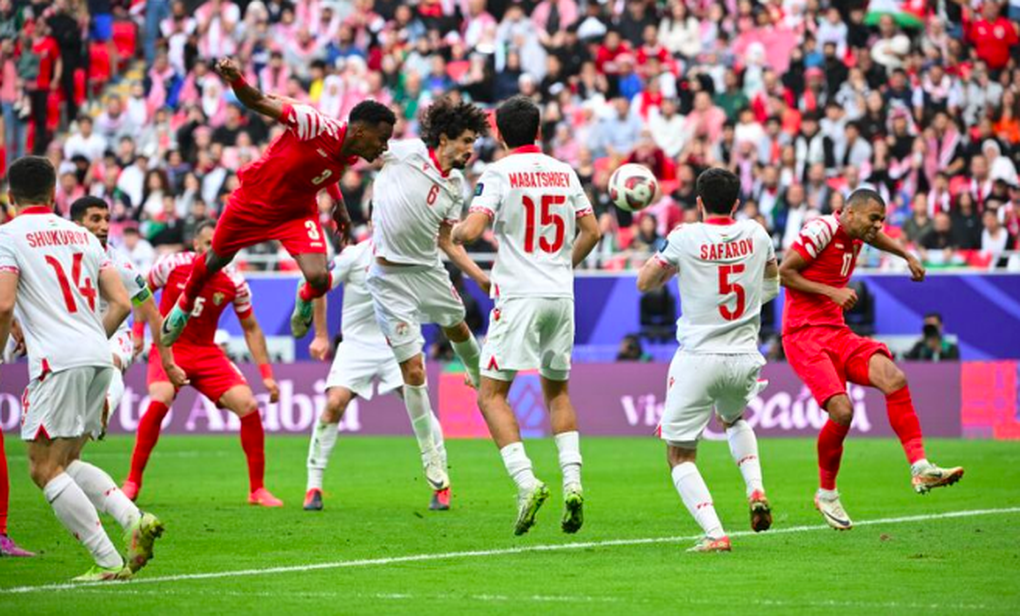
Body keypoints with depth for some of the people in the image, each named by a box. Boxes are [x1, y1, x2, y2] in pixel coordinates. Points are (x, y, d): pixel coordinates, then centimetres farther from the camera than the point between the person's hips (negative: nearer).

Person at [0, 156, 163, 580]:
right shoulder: (81, 236, 19)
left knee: (44, 468, -2)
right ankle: (134, 520, -3)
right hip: (99, 358, 7)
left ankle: (109, 563, -10)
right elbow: (121, 303, 14)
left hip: (57, 362, -7)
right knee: (66, 463, 18)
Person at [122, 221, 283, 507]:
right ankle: (132, 482, -15)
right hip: (168, 347, -2)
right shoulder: (172, 265, -11)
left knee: (248, 405, -14)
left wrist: (266, 374, 0)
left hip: (206, 353, 2)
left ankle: (257, 489, 1)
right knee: (159, 400, -31)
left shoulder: (233, 282, -6)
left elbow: (251, 329, 5)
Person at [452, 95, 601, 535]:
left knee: (491, 394, -2)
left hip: (519, 296, -5)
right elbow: (591, 231, 13)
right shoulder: (565, 173, 9)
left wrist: (454, 232, 7)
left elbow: (471, 230, -16)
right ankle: (573, 481, 4)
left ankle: (526, 481, -18)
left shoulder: (499, 174, -7)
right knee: (557, 390, 19)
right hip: (560, 294, 5)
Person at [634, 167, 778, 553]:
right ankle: (756, 489, 12)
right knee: (734, 419, 36)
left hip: (697, 359, -4)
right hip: (744, 359, 4)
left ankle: (714, 534, -13)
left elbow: (644, 283, 4)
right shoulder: (755, 234, 3)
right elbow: (772, 284, 22)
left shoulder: (685, 237, -9)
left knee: (679, 455, 5)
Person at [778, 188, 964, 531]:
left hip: (837, 333, 8)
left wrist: (907, 256, 36)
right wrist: (831, 291, -17)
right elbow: (783, 273, -14)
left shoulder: (856, 235, 14)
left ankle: (920, 469, -19)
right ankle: (826, 493, 1)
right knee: (842, 411, -22)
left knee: (894, 379, -16)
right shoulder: (821, 230, -12)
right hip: (803, 335, -8)